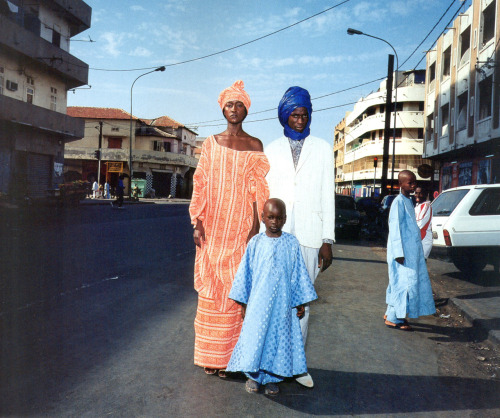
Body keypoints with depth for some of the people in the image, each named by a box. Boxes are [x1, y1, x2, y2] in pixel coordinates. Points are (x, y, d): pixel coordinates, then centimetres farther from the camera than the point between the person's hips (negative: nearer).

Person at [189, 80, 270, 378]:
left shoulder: (255, 146, 5)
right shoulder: (211, 143, 10)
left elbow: (257, 191, 1)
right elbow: (201, 186, 7)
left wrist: (255, 228, -6)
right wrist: (198, 224, 0)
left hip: (241, 227, -1)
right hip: (213, 227, 2)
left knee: (236, 288, -1)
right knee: (210, 288, 4)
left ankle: (230, 355, 11)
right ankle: (210, 355, 17)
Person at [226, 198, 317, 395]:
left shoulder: (291, 243, -1)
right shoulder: (256, 243, -2)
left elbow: (298, 274, 5)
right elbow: (245, 272, 4)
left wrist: (300, 303, 6)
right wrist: (244, 303, 5)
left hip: (283, 303, 0)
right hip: (258, 302, 0)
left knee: (279, 337, 8)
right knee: (255, 335, 6)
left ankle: (271, 378, 25)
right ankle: (253, 375, 27)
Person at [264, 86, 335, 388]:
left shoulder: (322, 149, 11)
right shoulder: (272, 150, 13)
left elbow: (327, 196, 6)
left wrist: (327, 241, 0)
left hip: (308, 234, 0)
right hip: (275, 233, 1)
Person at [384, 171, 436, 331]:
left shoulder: (408, 201, 15)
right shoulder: (398, 202, -13)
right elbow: (395, 228, -18)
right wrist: (399, 253, -21)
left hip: (412, 250, 9)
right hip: (403, 251, -9)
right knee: (403, 282, -7)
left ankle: (391, 313, 22)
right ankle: (393, 318, 2)